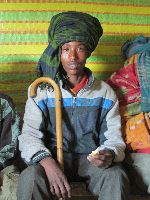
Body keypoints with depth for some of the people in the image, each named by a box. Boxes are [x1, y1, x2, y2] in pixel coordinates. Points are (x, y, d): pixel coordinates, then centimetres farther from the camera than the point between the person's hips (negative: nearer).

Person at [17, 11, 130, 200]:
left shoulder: (105, 92, 7)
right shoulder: (41, 90, 3)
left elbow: (114, 137, 4)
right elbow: (30, 135, -5)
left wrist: (110, 154, -22)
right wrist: (47, 162, -26)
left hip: (91, 159, 1)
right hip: (53, 158, -1)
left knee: (117, 177, -31)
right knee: (30, 177, -34)